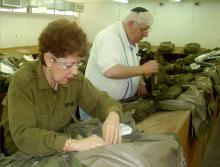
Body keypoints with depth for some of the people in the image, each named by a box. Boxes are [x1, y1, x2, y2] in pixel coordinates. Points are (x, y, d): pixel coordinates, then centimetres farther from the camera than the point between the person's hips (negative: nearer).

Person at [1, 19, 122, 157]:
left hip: (62, 153, 5)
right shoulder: (22, 82, -23)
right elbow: (22, 136, -31)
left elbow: (101, 100, 3)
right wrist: (75, 144, -41)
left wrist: (112, 115, -20)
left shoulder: (75, 80, -8)